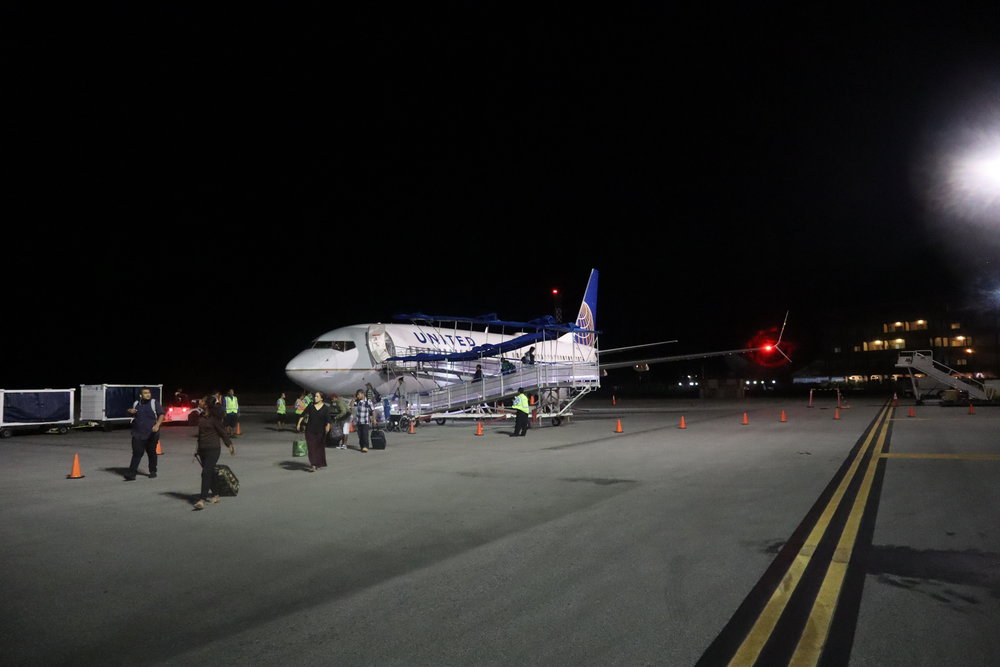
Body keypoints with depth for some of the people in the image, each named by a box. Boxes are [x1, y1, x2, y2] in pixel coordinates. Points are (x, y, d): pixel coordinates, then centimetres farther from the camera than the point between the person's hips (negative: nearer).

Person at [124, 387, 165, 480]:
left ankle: (153, 472, 23)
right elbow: (130, 411, 31)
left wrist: (157, 425, -24)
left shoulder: (154, 403, -1)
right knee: (136, 453, -6)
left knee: (151, 453, 9)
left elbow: (162, 415, -8)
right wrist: (129, 411, 5)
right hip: (137, 434, 2)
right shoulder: (136, 404, 12)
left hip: (151, 434, -2)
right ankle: (131, 474, -8)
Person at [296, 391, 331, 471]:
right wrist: (299, 423, -9)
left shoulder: (326, 408, -4)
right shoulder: (311, 406, 1)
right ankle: (313, 465, -9)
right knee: (311, 447, -6)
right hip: (310, 431, 1)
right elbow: (303, 414, 1)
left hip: (320, 432, -1)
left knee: (320, 447, 11)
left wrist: (327, 427, -30)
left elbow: (328, 419, -14)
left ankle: (319, 464, 26)